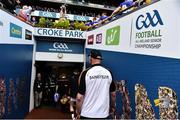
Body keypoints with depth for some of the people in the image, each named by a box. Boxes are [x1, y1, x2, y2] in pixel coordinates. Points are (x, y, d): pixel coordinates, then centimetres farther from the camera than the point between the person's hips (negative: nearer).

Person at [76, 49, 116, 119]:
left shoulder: (86, 73, -13)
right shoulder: (108, 73, -2)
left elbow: (79, 97, -13)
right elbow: (113, 94, 7)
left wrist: (78, 112, 1)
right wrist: (112, 106, 24)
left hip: (88, 114, -3)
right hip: (104, 114, 3)